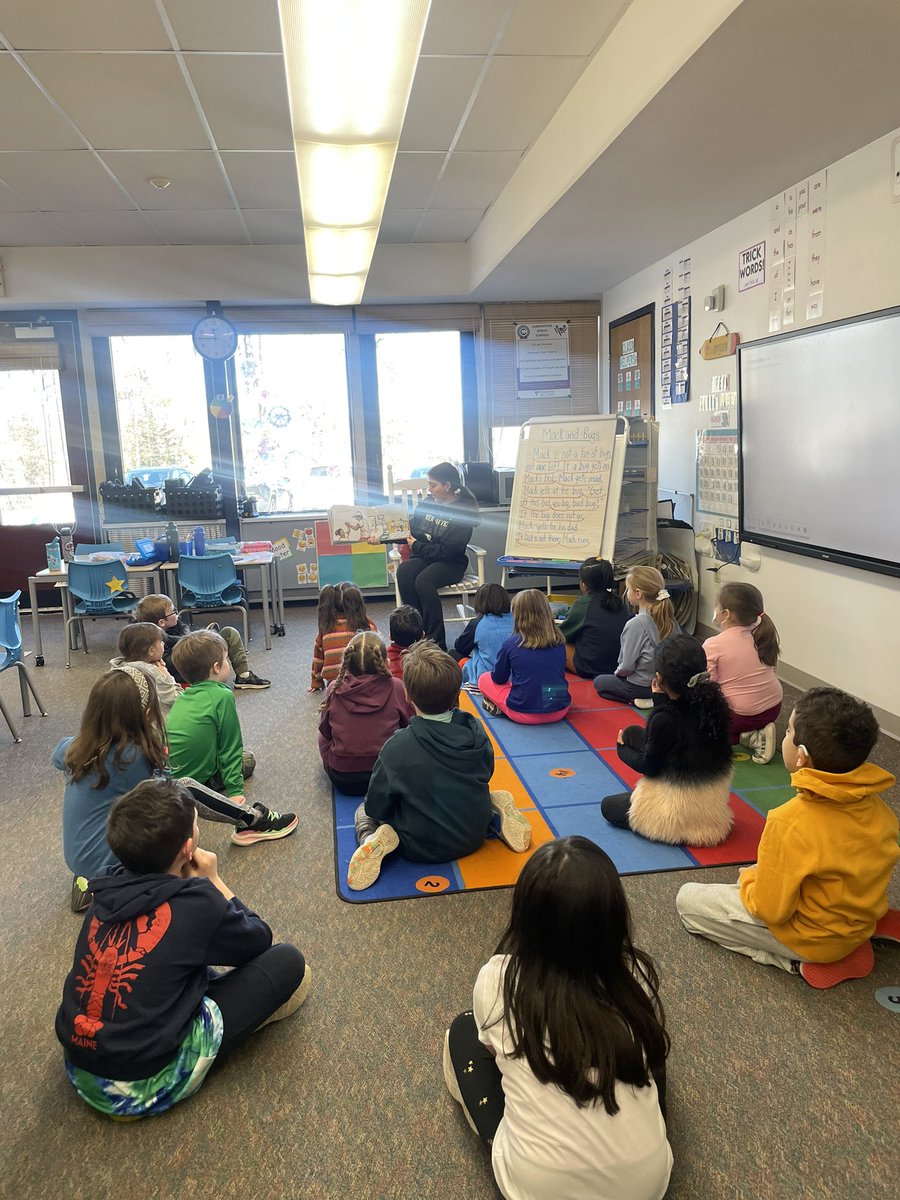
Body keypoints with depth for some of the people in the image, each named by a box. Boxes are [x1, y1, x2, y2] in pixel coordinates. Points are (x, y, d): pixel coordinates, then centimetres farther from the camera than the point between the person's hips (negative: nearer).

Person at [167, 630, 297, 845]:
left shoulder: (182, 698, 12)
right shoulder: (222, 696, -9)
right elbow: (229, 748, -7)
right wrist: (235, 791, -4)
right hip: (199, 781, -7)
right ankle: (249, 817, -11)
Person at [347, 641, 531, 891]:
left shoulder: (396, 748, -27)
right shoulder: (475, 731, -15)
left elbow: (376, 807, -15)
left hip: (421, 849, -3)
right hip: (474, 838, 3)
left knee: (364, 811, 20)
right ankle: (497, 813, 3)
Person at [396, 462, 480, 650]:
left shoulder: (463, 512, -9)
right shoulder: (428, 503, 10)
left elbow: (447, 550, -16)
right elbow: (411, 529, 17)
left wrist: (417, 547, -10)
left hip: (451, 563, -5)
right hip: (423, 557, 5)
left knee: (423, 580, -34)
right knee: (403, 571, -28)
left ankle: (436, 642, -28)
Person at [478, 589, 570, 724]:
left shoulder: (511, 644, -12)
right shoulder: (559, 641, -1)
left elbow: (499, 679, 3)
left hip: (524, 713, -3)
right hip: (560, 712, 4)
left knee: (484, 679, 18)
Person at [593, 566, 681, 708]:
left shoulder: (635, 624, -25)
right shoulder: (670, 619, -7)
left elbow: (627, 666, -21)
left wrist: (617, 672, 3)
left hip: (643, 686, -7)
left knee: (599, 682, 18)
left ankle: (636, 700, 0)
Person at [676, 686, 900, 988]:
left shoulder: (790, 822, -33)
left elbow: (771, 910, -24)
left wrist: (749, 880, -3)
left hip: (814, 939, -6)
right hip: (863, 918, 7)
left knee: (688, 900, 4)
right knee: (752, 874, 26)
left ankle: (798, 962, -1)